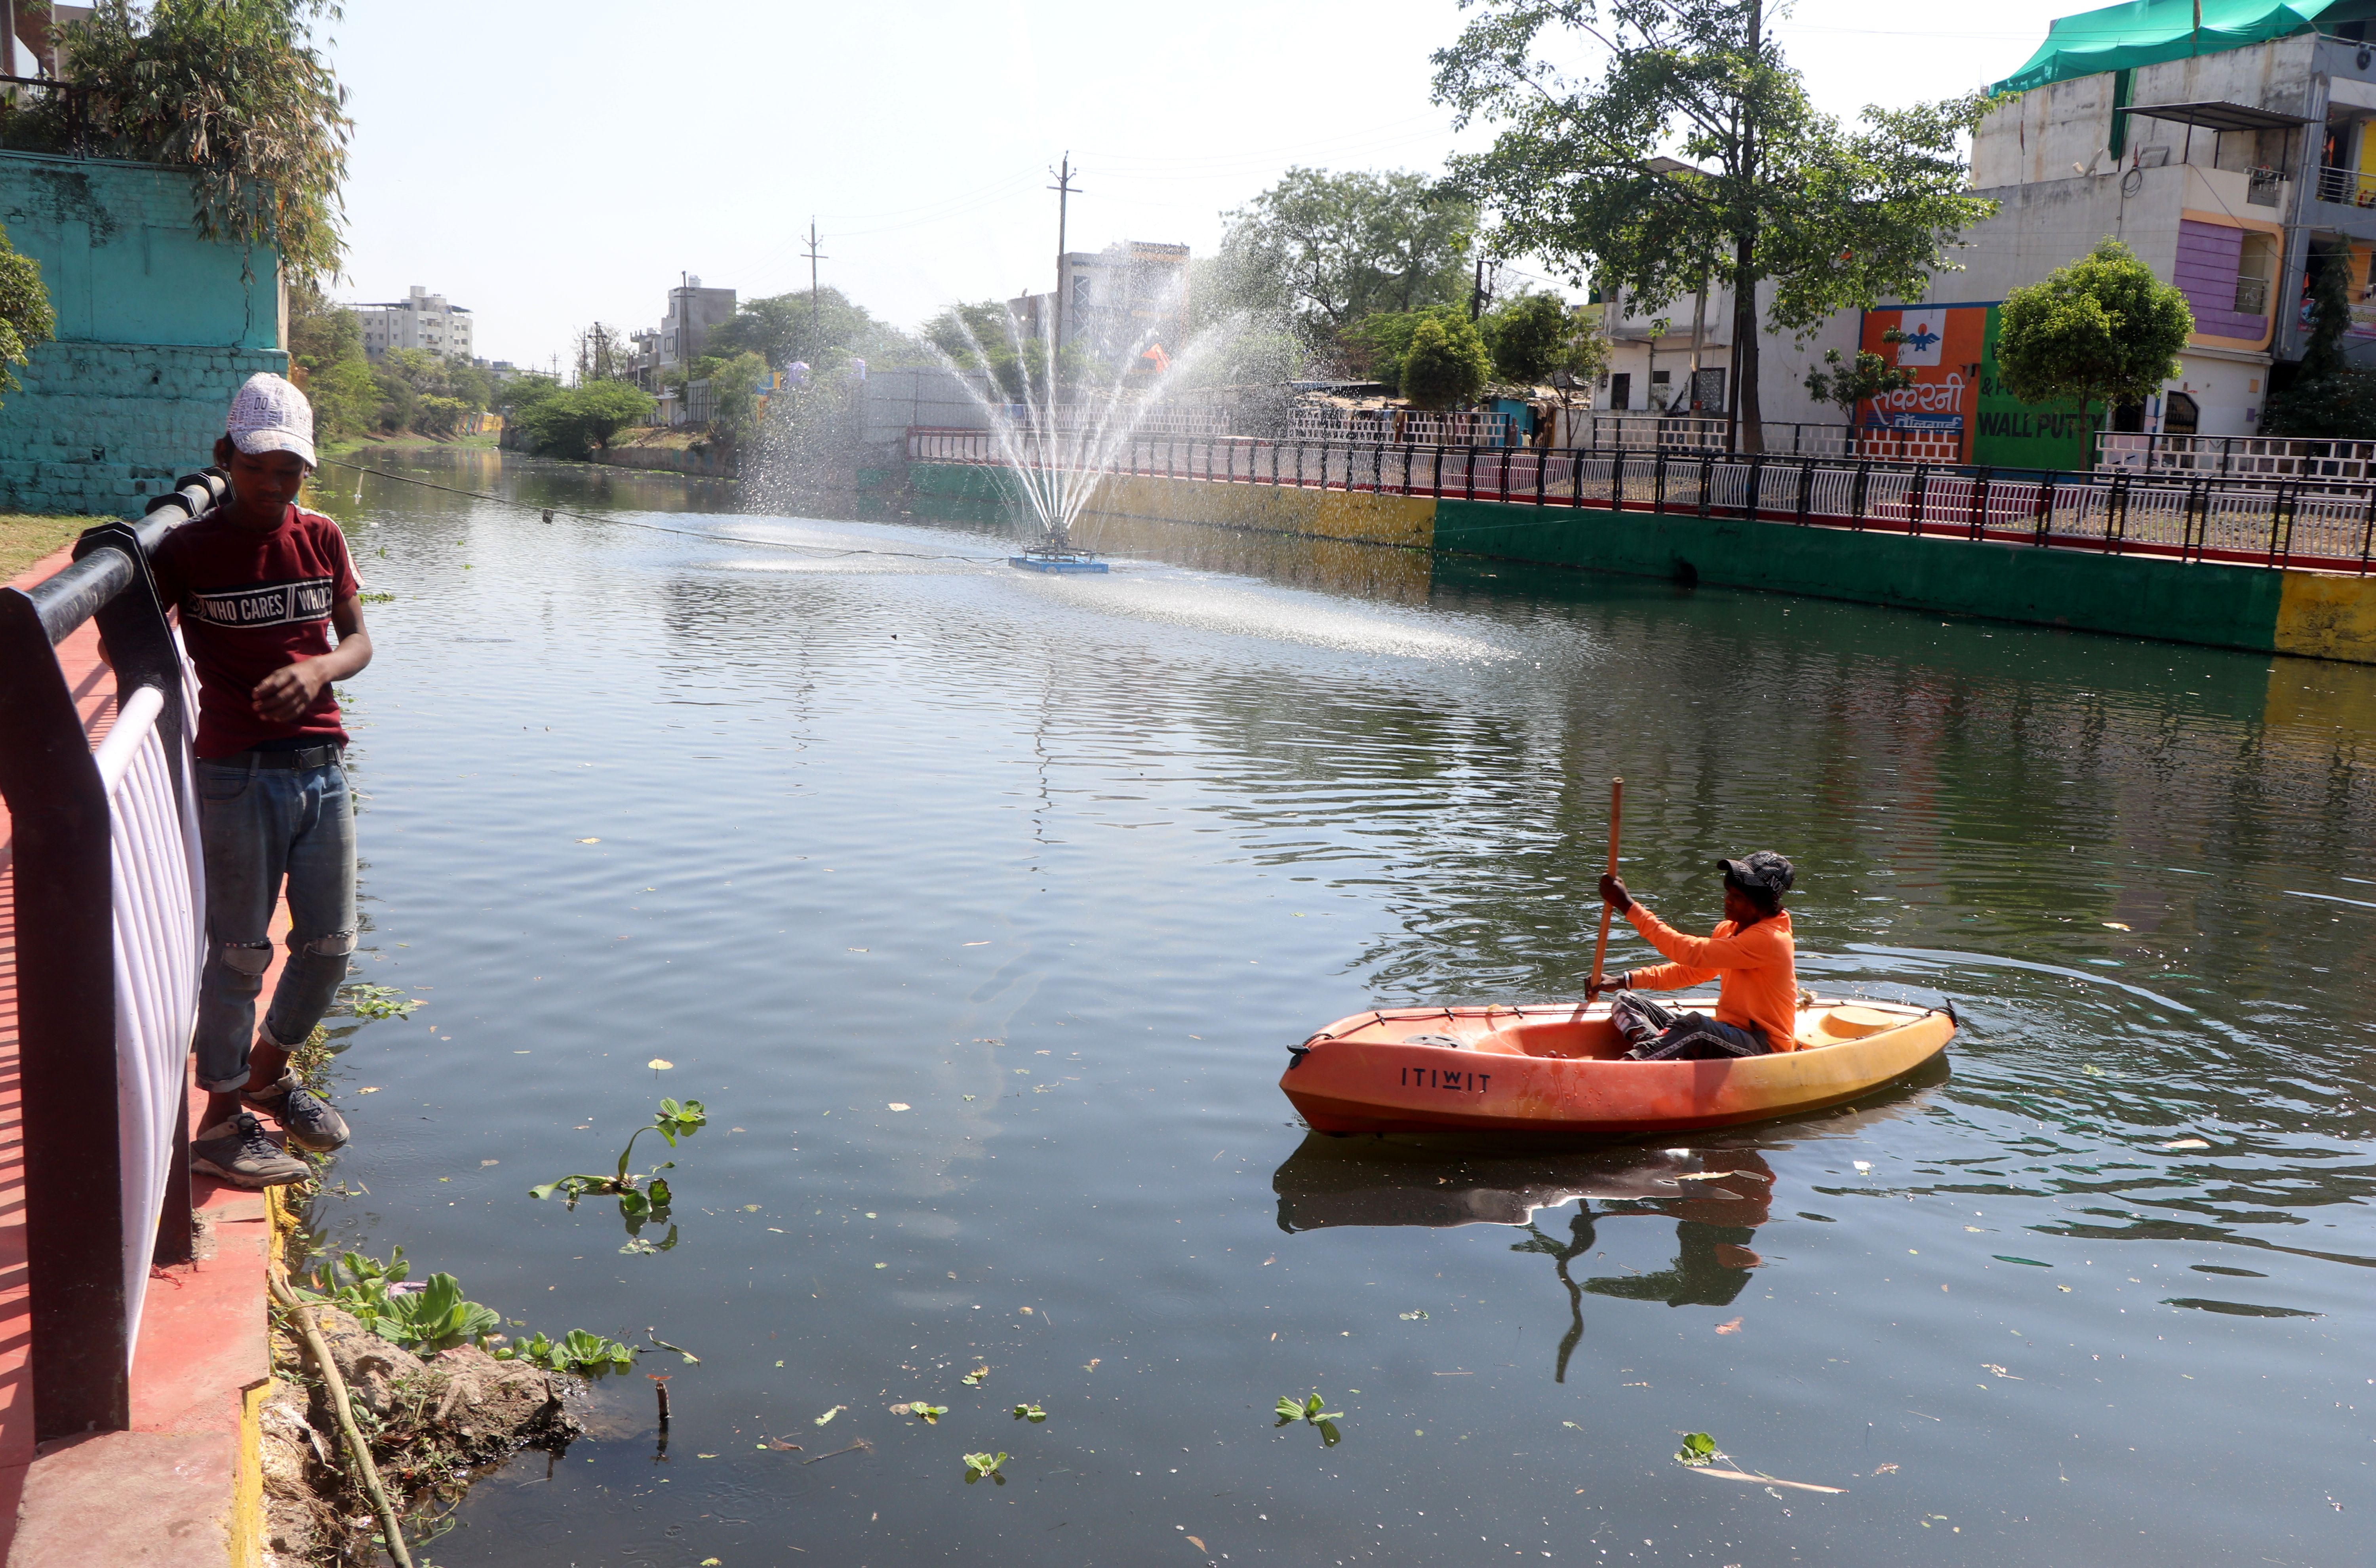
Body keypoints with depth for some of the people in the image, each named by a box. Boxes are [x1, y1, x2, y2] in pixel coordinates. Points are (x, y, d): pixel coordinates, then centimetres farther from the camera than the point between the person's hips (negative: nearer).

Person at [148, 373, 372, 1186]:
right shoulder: (189, 549, -4)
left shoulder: (323, 539, 7)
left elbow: (358, 639, 6)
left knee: (330, 946, 12)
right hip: (237, 778, -5)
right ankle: (220, 1124, 15)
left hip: (321, 769, 5)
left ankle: (269, 1074, 36)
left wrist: (317, 669, -13)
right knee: (240, 953, 1)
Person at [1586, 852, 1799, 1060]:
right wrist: (1627, 980, -2)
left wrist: (1628, 905, -26)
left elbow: (1693, 953, -27)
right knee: (1625, 1003, -3)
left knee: (1696, 1025, -41)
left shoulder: (1768, 939, -20)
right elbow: (1690, 972, 15)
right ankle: (1659, 1049, -33)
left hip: (1764, 1046, -9)